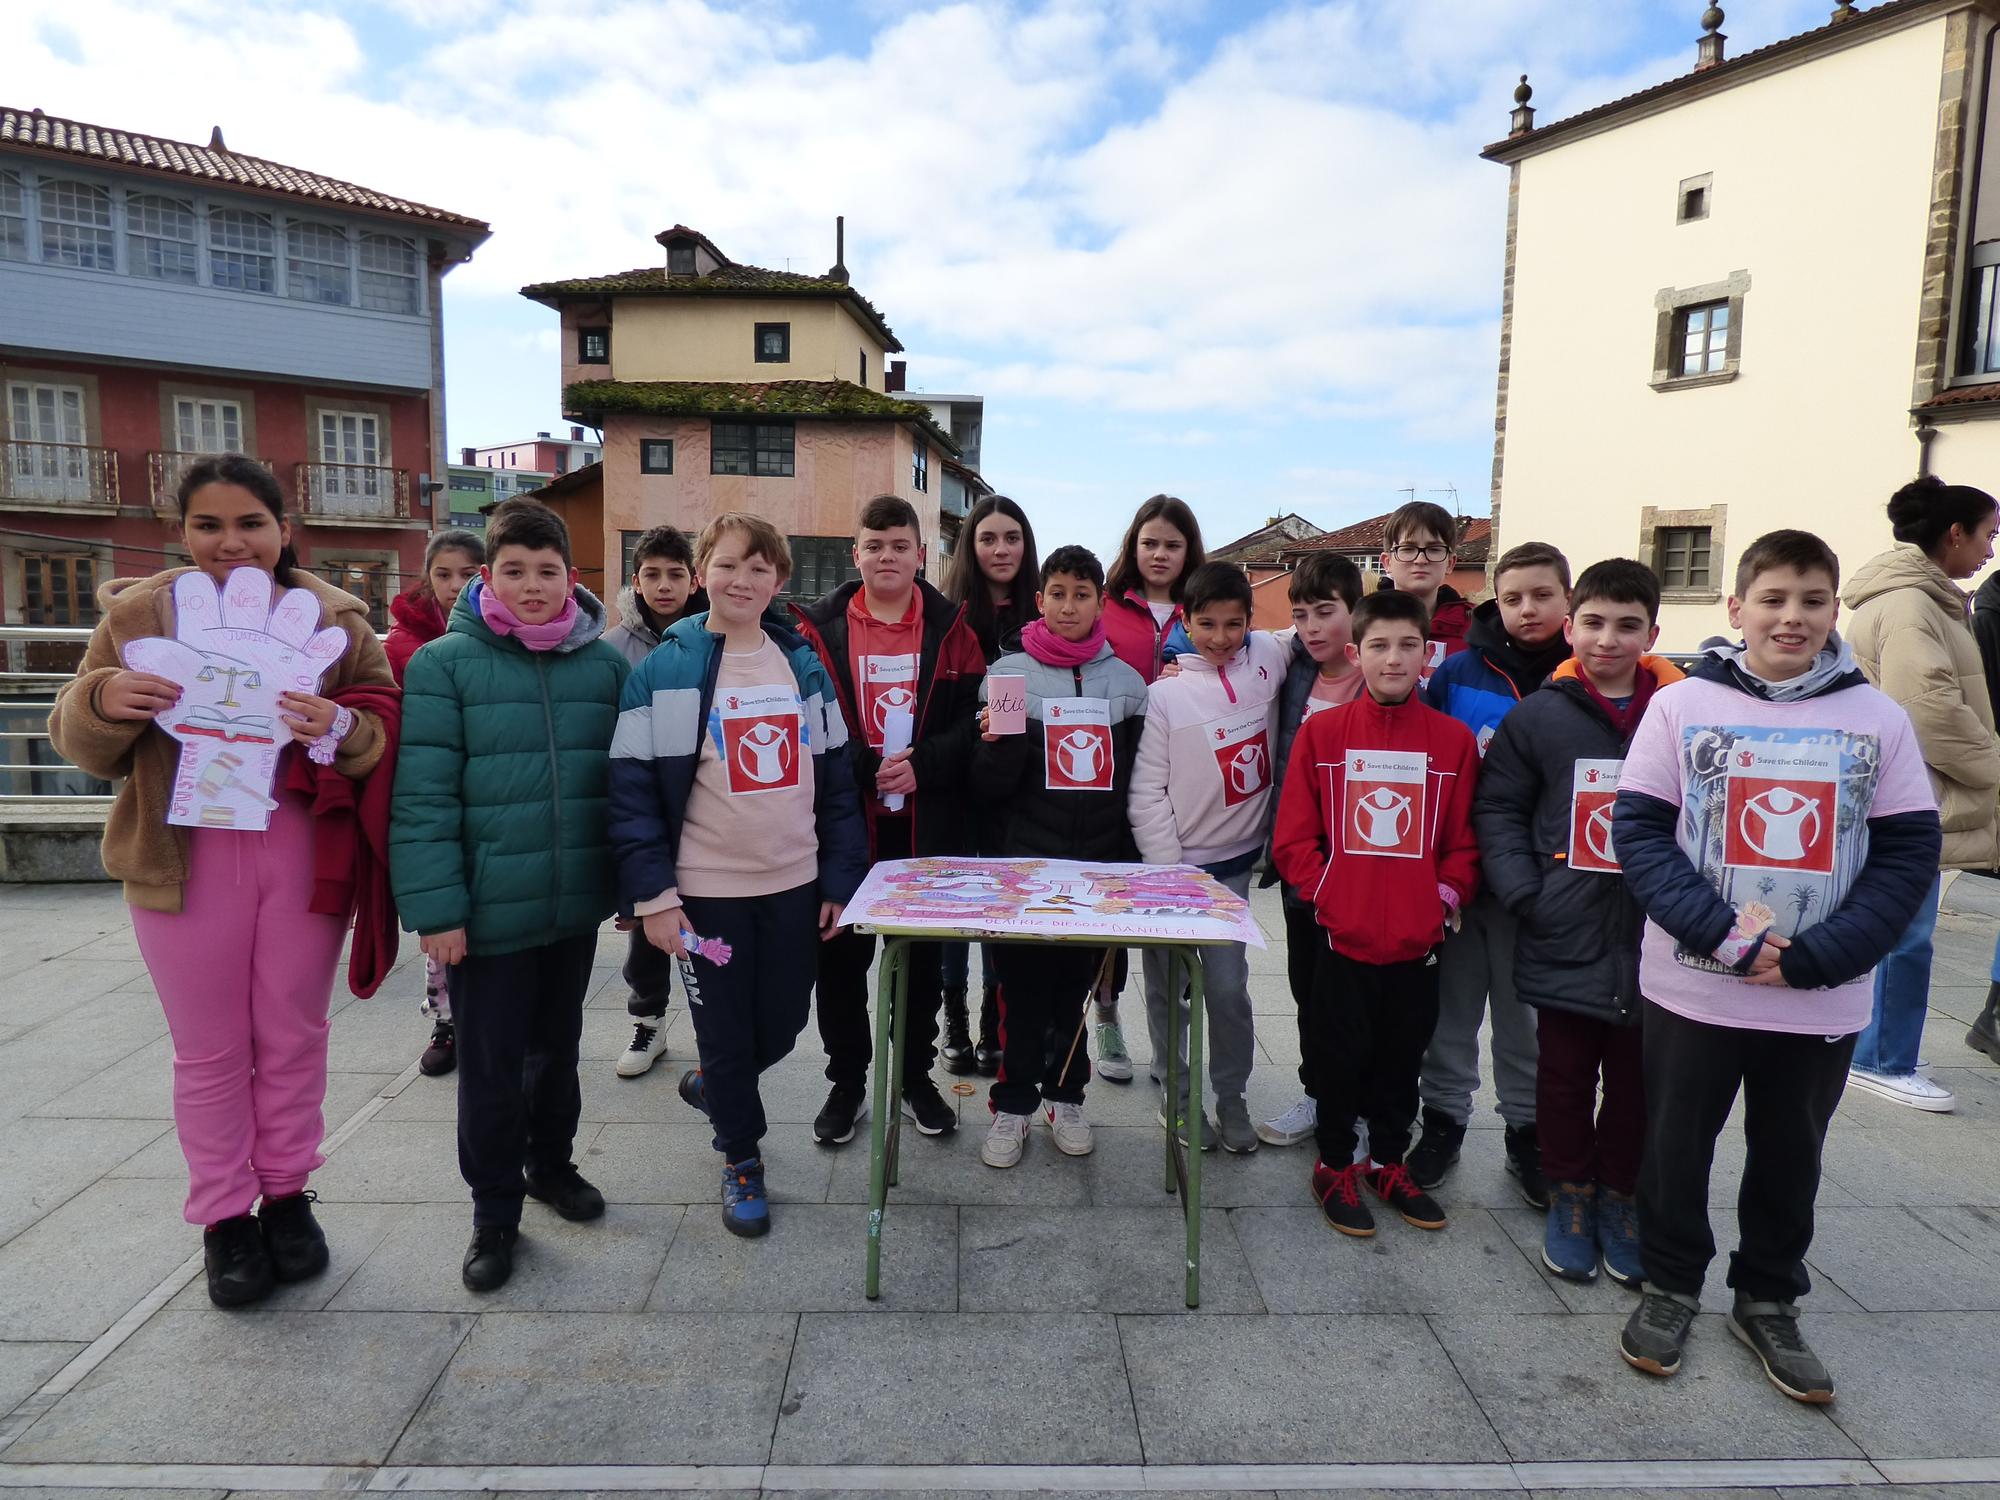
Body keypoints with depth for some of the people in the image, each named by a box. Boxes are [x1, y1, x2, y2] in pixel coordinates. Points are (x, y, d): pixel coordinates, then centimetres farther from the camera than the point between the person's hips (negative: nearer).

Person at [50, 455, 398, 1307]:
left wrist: (341, 728, -24)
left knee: (294, 1035, 12)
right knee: (209, 1050, 9)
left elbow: (387, 733, -2)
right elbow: (83, 750, 7)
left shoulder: (333, 619, 1)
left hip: (302, 849, 0)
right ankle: (223, 1217, 26)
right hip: (186, 858, 0)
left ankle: (287, 1195, 30)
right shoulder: (136, 616, 4)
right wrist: (103, 701, -15)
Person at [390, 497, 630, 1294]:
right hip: (488, 911, -3)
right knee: (491, 1067, 9)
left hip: (575, 904, 3)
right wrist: (434, 906, -15)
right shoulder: (444, 663, -9)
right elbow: (422, 796, -12)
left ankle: (551, 1164, 43)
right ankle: (494, 1212, 29)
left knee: (557, 1047, 21)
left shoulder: (605, 663, 1)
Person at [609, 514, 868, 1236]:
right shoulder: (663, 673, -8)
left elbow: (836, 781, 6)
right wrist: (653, 894, -13)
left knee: (781, 1027, 15)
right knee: (726, 1035, 10)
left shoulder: (805, 667, 4)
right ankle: (741, 1158, 35)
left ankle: (710, 1083, 47)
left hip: (794, 887, 4)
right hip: (706, 892, -3)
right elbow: (632, 791, -8)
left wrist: (841, 879, 3)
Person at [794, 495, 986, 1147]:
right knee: (840, 955, 8)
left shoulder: (951, 628, 4)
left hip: (929, 823, 1)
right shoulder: (820, 628, 1)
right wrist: (865, 767, -16)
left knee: (923, 954, 13)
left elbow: (973, 721, -1)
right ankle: (847, 1082, 26)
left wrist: (921, 764, -16)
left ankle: (917, 1076, 31)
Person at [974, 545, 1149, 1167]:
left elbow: (1137, 781, 9)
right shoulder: (1008, 672, -2)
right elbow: (992, 785, -2)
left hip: (1098, 863, 2)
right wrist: (999, 742, -23)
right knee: (1022, 987, 4)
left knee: (1075, 985, 12)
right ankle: (1013, 1104, 19)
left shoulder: (1127, 682, 4)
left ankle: (1065, 1097, 28)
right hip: (1024, 861, -2)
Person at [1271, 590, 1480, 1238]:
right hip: (1343, 935, -2)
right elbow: (1292, 836, -3)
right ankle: (1335, 1166, 29)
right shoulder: (1321, 731, -3)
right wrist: (1326, 893, -11)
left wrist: (1448, 895, -7)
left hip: (1419, 938, 2)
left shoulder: (1453, 738, 1)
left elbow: (1464, 840, 6)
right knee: (1341, 1054, 11)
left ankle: (1389, 1161, 36)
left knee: (1402, 1055, 17)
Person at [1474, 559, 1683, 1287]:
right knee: (1565, 1075, 12)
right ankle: (1570, 1196, 31)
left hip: (1651, 940, 1)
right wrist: (1523, 894, -9)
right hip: (1564, 941, 0)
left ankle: (1620, 1198, 34)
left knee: (1636, 1081, 14)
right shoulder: (1540, 715, -1)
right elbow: (1497, 809, 2)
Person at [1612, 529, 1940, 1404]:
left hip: (1823, 1003, 2)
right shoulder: (1680, 706, -5)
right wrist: (1722, 935, -18)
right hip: (1690, 991, -1)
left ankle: (1769, 1302, 37)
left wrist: (1815, 958, -12)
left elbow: (1909, 855, -1)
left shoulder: (1878, 720, 0)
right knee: (1676, 1147, 12)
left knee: (1789, 1157, 16)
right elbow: (1638, 832, -7)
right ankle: (1670, 1285, 34)